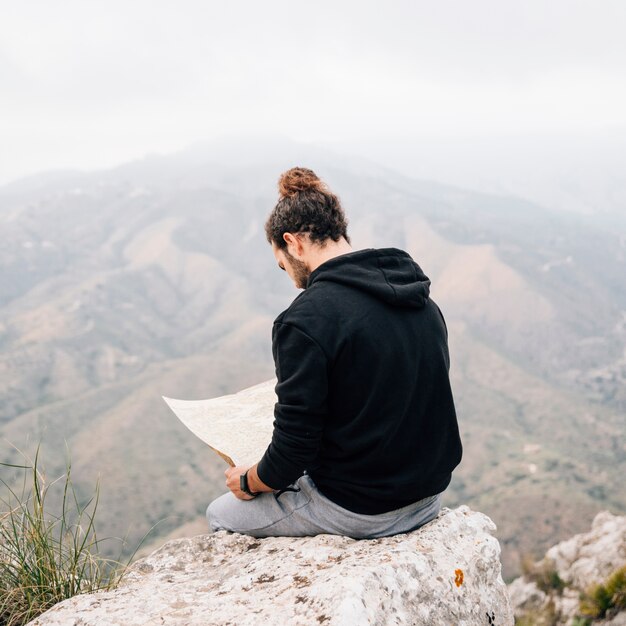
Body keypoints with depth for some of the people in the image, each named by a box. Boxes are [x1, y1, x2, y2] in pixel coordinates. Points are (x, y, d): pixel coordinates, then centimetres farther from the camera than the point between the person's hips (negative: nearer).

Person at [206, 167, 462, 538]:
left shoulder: (306, 320, -21)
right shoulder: (424, 301, 2)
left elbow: (291, 454, -19)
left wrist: (248, 482, 3)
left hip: (357, 510, -7)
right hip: (429, 496, 8)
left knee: (221, 515, 17)